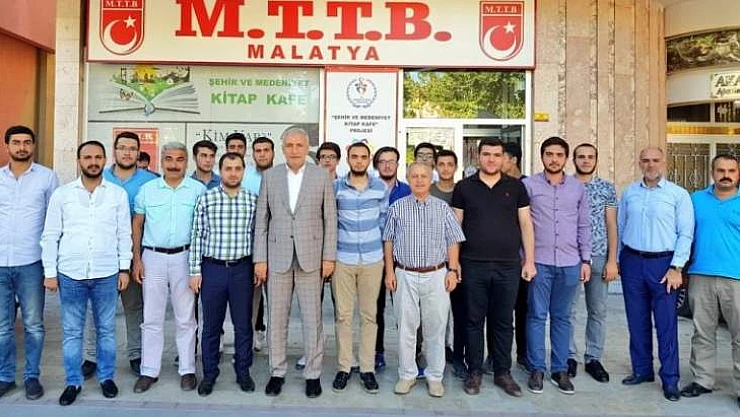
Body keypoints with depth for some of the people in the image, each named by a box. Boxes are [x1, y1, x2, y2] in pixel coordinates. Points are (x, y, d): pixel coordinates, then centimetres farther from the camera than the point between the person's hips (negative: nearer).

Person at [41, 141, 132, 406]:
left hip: (106, 274, 0)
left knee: (106, 329, 11)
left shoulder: (118, 194, 2)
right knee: (71, 332, 10)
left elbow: (124, 234, 4)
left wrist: (124, 268, 0)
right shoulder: (62, 194, 1)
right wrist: (49, 272, -1)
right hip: (70, 274, 0)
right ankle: (73, 382, 25)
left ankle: (106, 377, 27)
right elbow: (50, 236, 3)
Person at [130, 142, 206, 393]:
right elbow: (137, 224, 9)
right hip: (153, 257, 2)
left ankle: (187, 370, 18)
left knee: (185, 318, 7)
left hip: (184, 257, -1)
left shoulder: (198, 189, 0)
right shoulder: (147, 189, 6)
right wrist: (137, 259, 2)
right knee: (152, 318, 8)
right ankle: (149, 371, 19)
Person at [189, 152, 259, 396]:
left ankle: (243, 372, 25)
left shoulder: (253, 201, 2)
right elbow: (197, 237, 1)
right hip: (212, 268, 0)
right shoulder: (205, 199, 0)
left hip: (242, 268, 1)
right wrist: (195, 271, -1)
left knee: (243, 324, 9)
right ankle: (209, 374, 25)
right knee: (211, 325, 10)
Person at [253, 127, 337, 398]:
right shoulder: (270, 177, 5)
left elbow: (330, 220, 1)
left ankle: (313, 374, 19)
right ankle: (277, 372, 25)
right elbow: (261, 220, 5)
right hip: (278, 257, 2)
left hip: (310, 257, -1)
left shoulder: (322, 176, 1)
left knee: (312, 319, 5)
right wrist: (259, 259, 1)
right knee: (276, 318, 9)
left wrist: (329, 257, -3)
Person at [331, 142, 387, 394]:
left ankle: (368, 368, 16)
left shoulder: (380, 187, 3)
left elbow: (383, 217, 12)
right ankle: (344, 367, 16)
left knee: (369, 315, 6)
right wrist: (335, 244, 7)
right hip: (343, 259, 0)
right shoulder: (335, 187, 0)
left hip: (372, 259, 1)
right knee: (343, 315, 3)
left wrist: (374, 239, 9)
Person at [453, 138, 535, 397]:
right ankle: (475, 371, 21)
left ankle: (503, 372, 24)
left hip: (508, 266, 1)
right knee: (474, 320, 8)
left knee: (504, 322, 10)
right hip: (473, 266, -1)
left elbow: (525, 224, 7)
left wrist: (529, 260, 2)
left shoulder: (515, 187, 6)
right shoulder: (464, 187, 3)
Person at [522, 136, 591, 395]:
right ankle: (537, 369, 14)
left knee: (562, 317, 11)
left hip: (570, 263, 3)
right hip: (539, 262, -2)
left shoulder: (578, 188, 8)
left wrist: (586, 259, 7)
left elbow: (583, 226, 11)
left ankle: (560, 369, 21)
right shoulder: (528, 185, -2)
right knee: (537, 316, 3)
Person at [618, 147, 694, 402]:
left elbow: (685, 234, -4)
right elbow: (619, 228, 11)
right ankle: (642, 370, 24)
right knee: (637, 321, 11)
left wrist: (676, 268, -10)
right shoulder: (629, 193, 8)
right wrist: (615, 260, 9)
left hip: (663, 263, -3)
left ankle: (670, 379, 11)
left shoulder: (678, 194, -1)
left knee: (666, 323, 0)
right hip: (632, 262, 3)